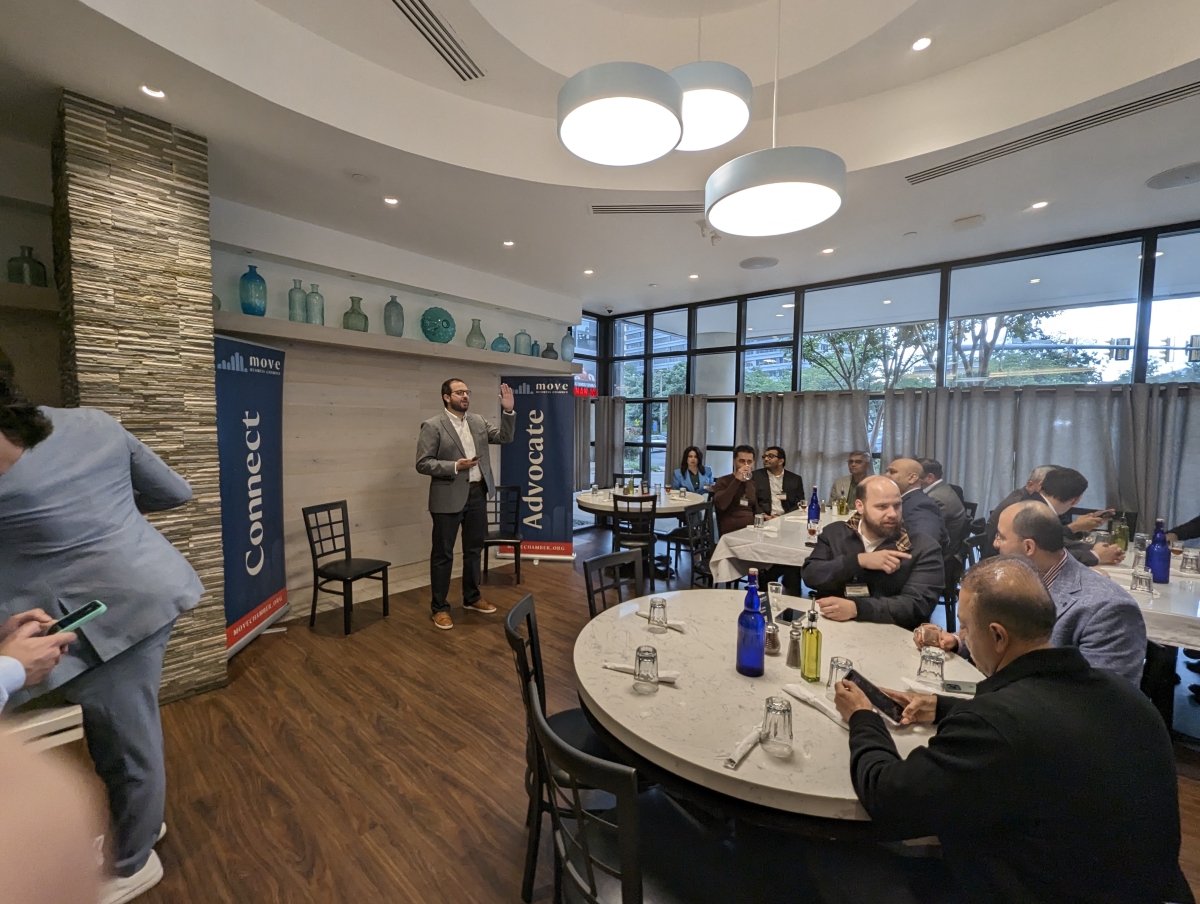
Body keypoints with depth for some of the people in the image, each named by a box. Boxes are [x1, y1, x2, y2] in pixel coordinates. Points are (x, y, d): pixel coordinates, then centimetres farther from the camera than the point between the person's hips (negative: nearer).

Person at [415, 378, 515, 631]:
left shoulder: (478, 421, 9)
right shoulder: (433, 426, -9)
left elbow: (505, 437, 6)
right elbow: (422, 463, -11)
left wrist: (508, 411, -7)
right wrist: (454, 466, -21)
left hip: (477, 493, 6)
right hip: (449, 497, -6)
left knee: (474, 549, 17)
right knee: (443, 554, 5)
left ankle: (472, 598, 33)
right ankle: (440, 608, 19)